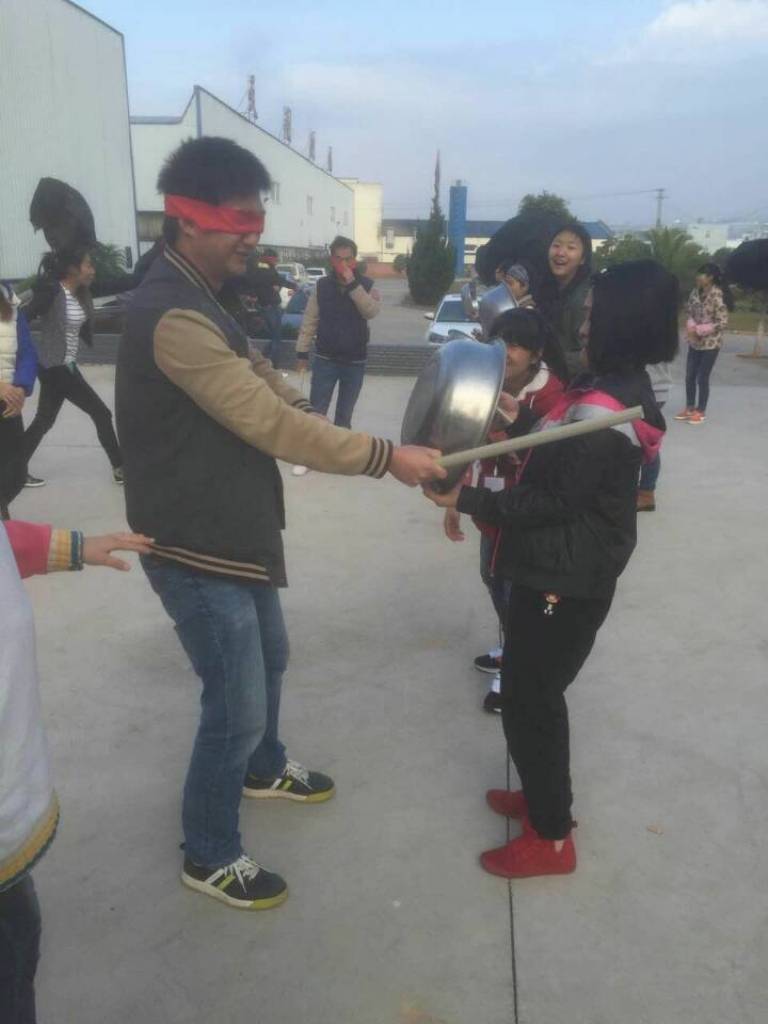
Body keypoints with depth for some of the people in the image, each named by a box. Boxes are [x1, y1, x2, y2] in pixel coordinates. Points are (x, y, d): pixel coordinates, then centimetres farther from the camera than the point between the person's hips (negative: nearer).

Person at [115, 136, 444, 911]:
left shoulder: (199, 300, 11)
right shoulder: (173, 316, -24)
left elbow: (272, 397, 9)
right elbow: (274, 425, -26)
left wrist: (381, 452, 1)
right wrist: (386, 458, -20)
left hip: (233, 530, 10)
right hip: (195, 546, -10)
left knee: (268, 658, 26)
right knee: (237, 703, 2)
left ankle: (263, 770, 52)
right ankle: (209, 856, 25)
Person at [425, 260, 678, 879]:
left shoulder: (604, 407, -25)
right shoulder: (619, 386, 7)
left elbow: (554, 500, -24)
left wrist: (467, 500, -20)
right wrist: (522, 420, 3)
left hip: (565, 580, -10)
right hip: (566, 571, 10)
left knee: (527, 700, 4)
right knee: (537, 691, 23)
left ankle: (552, 838, 20)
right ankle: (547, 795, 41)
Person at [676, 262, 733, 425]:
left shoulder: (717, 295, -19)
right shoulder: (696, 292, 1)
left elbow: (722, 323, -19)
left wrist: (699, 330, -20)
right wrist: (691, 327, -12)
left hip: (710, 343, -6)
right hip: (694, 342, 6)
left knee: (702, 378, 2)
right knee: (689, 376, 11)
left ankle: (701, 411, 18)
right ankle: (690, 408, 27)